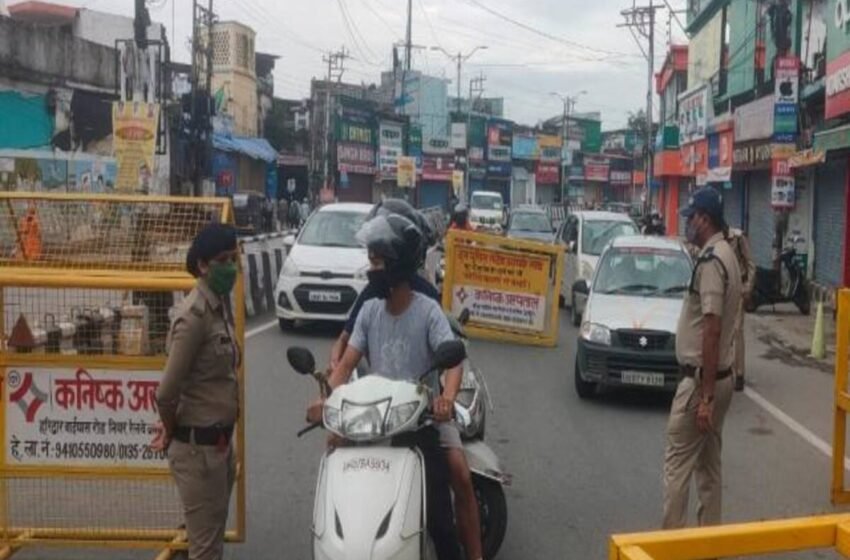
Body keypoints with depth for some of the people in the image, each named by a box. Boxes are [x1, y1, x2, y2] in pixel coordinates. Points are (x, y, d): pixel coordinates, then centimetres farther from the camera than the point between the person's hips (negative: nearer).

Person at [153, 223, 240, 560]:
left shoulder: (220, 304, 7)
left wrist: (173, 426, 8)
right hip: (198, 446, -9)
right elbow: (167, 391, -23)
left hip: (219, 441, 9)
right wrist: (172, 432, -5)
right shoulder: (195, 314, -21)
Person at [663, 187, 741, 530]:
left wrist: (705, 395, -23)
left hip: (701, 379, -10)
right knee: (708, 462, 15)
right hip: (720, 376, 10)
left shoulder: (710, 261, -19)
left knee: (678, 461, -3)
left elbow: (712, 330, -24)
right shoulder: (725, 255, 12)